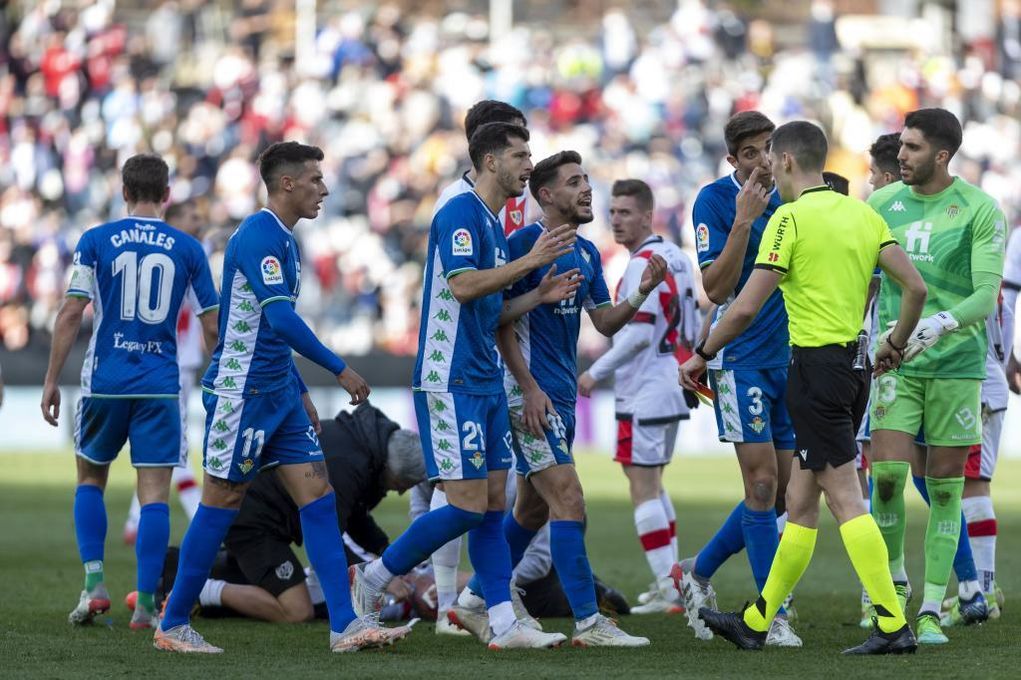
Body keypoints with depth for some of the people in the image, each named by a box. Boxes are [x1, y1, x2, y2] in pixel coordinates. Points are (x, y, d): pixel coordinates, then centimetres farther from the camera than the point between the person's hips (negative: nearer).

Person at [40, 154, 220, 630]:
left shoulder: (96, 241, 0)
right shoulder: (187, 248, 3)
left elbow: (71, 313, -4)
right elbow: (212, 326, 3)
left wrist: (52, 380, 1)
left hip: (105, 381, 0)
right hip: (160, 386, 0)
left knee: (90, 480, 18)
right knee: (154, 494, 1)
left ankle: (94, 585, 4)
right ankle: (145, 605, -4)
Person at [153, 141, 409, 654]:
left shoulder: (283, 239, 16)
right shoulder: (260, 235, -15)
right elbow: (280, 318, -23)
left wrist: (300, 392, 24)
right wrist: (340, 370, -19)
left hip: (278, 392, 9)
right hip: (240, 393, -9)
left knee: (318, 496, 1)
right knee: (221, 503, -2)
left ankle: (344, 625, -3)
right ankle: (173, 625, 8)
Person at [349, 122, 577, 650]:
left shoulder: (494, 225, 18)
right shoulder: (460, 213, -11)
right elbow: (463, 286, -23)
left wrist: (541, 295, 9)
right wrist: (532, 260, -19)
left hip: (486, 383, 10)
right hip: (451, 382, -10)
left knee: (493, 502, 6)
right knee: (468, 505, -11)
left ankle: (503, 623, 5)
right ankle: (370, 580, 2)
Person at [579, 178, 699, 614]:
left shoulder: (643, 264, -16)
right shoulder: (676, 258, 12)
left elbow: (639, 333, -22)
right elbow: (690, 328, 18)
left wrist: (596, 372, -15)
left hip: (643, 393, -10)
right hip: (671, 389, 10)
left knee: (642, 487, -6)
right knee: (653, 484, 17)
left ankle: (667, 586, -9)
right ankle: (670, 580, 19)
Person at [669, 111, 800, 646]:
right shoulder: (716, 200, -9)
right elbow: (716, 288, -17)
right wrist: (743, 220, -24)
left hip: (790, 358, 6)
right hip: (741, 357, -6)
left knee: (781, 492, 7)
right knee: (763, 482, -11)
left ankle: (698, 573, 26)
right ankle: (774, 615, -6)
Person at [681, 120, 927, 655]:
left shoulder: (791, 218, -11)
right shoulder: (862, 213, 9)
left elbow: (746, 308, -13)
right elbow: (915, 287, 4)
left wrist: (701, 356, 1)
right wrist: (895, 344, 19)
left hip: (816, 365, -8)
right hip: (854, 364, 8)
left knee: (844, 499, -8)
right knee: (800, 502, 13)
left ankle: (892, 625, -13)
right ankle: (756, 621, 22)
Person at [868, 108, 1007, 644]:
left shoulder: (979, 209, -6)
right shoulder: (882, 203, 6)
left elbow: (987, 295, -11)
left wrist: (941, 323, -26)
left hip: (957, 361, -2)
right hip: (896, 360, 2)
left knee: (945, 486, 1)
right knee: (888, 473, -10)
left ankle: (931, 610, 8)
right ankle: (892, 578, 13)